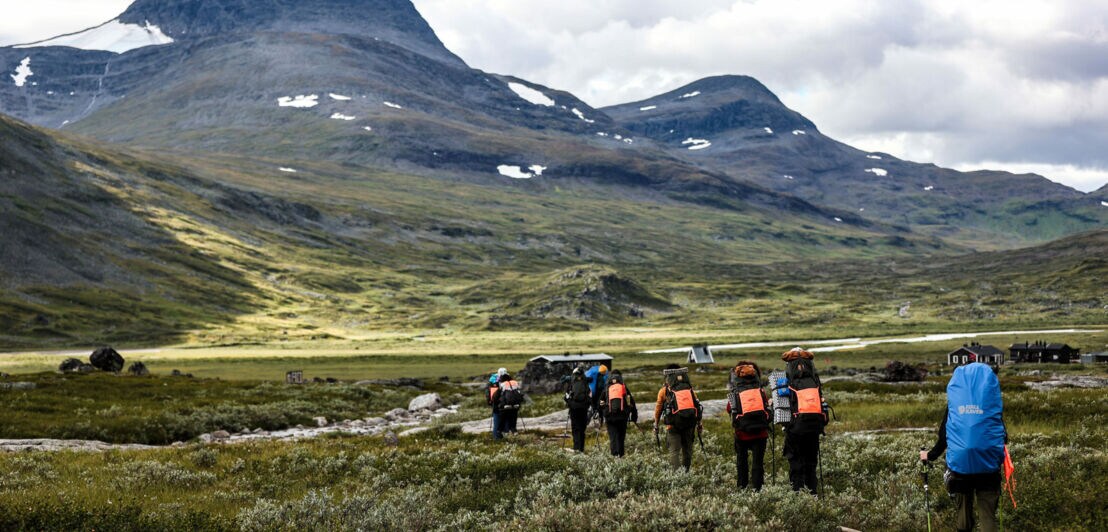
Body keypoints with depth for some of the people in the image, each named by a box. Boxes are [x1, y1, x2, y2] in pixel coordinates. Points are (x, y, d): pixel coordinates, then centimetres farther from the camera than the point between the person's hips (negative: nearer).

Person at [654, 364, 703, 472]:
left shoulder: (664, 390, 2)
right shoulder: (689, 388, 10)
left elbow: (658, 409, 6)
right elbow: (697, 405, 9)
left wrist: (656, 425, 16)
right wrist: (700, 423, 16)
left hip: (673, 425, -3)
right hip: (689, 424, 3)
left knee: (674, 451, -4)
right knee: (687, 449, 16)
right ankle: (686, 472, 23)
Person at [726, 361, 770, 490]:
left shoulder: (735, 394, -4)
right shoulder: (761, 391, 0)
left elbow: (729, 410, 7)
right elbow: (767, 408, 9)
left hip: (742, 432, -1)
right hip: (760, 431, 1)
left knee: (741, 458, 16)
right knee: (758, 459, 5)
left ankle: (742, 485, 21)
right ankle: (757, 486, 1)